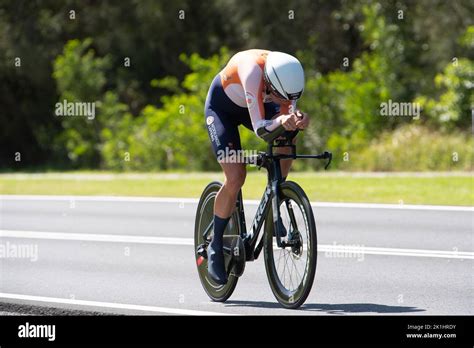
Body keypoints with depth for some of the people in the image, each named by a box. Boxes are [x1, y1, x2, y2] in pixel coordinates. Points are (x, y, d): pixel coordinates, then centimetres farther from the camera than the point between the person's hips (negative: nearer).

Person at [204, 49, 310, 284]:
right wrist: (282, 119, -62)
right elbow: (260, 128, -43)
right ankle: (216, 247, 1)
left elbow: (288, 113, -24)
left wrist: (297, 120, -47)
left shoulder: (288, 76, -28)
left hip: (252, 104, 5)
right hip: (221, 106, -5)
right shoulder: (254, 72, -42)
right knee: (235, 178, -17)